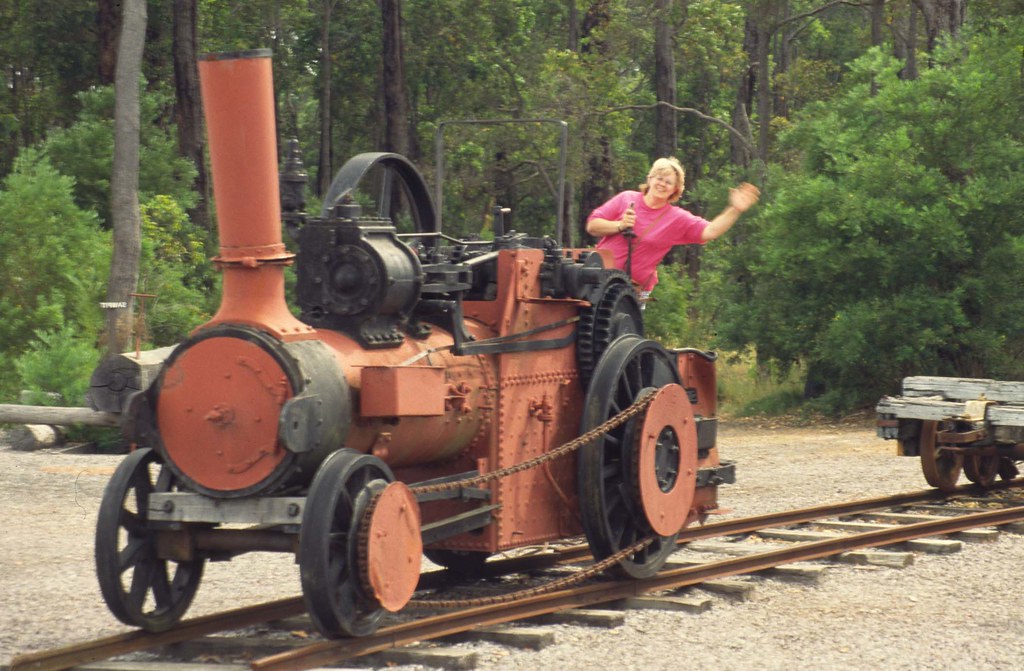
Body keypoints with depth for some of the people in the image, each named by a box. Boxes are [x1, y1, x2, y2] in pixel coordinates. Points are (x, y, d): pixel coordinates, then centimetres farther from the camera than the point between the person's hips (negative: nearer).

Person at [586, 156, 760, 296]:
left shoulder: (677, 218, 1)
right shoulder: (626, 198, 1)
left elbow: (710, 231, -12)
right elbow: (592, 226, 0)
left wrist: (735, 210, -24)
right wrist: (620, 226, -17)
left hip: (636, 288, 0)